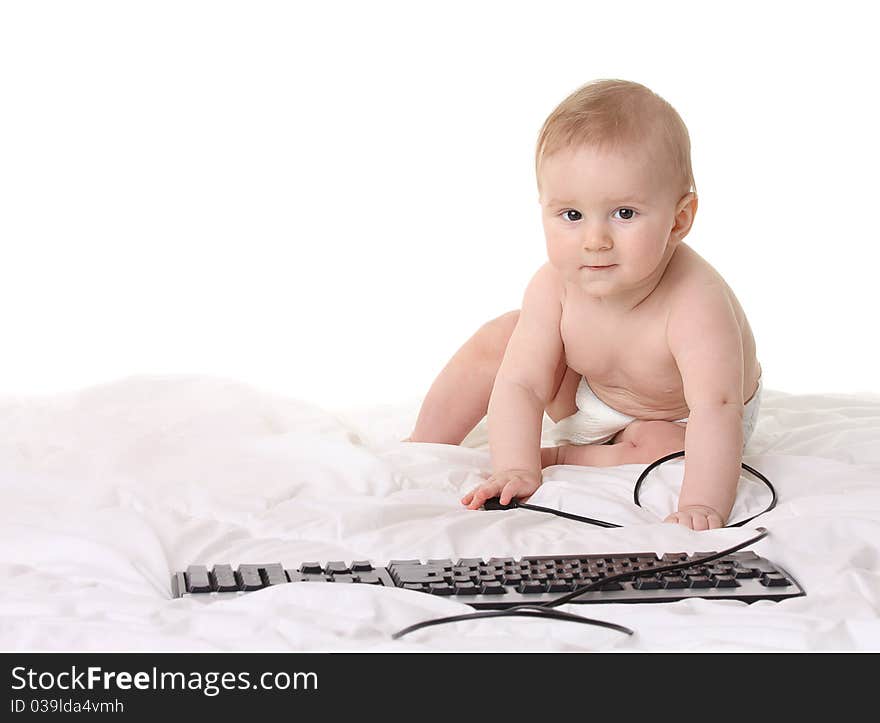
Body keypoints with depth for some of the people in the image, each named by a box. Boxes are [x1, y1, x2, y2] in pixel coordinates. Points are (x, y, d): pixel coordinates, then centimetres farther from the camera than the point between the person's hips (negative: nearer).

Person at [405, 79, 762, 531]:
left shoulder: (695, 304, -43)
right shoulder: (554, 287, -27)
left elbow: (716, 408, -51)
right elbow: (520, 385, -26)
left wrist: (702, 505, -64)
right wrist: (513, 469, -41)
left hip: (674, 421, -4)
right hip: (587, 398, 4)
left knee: (657, 448, -35)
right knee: (497, 339, -7)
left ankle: (561, 458, -12)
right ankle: (424, 447, 6)